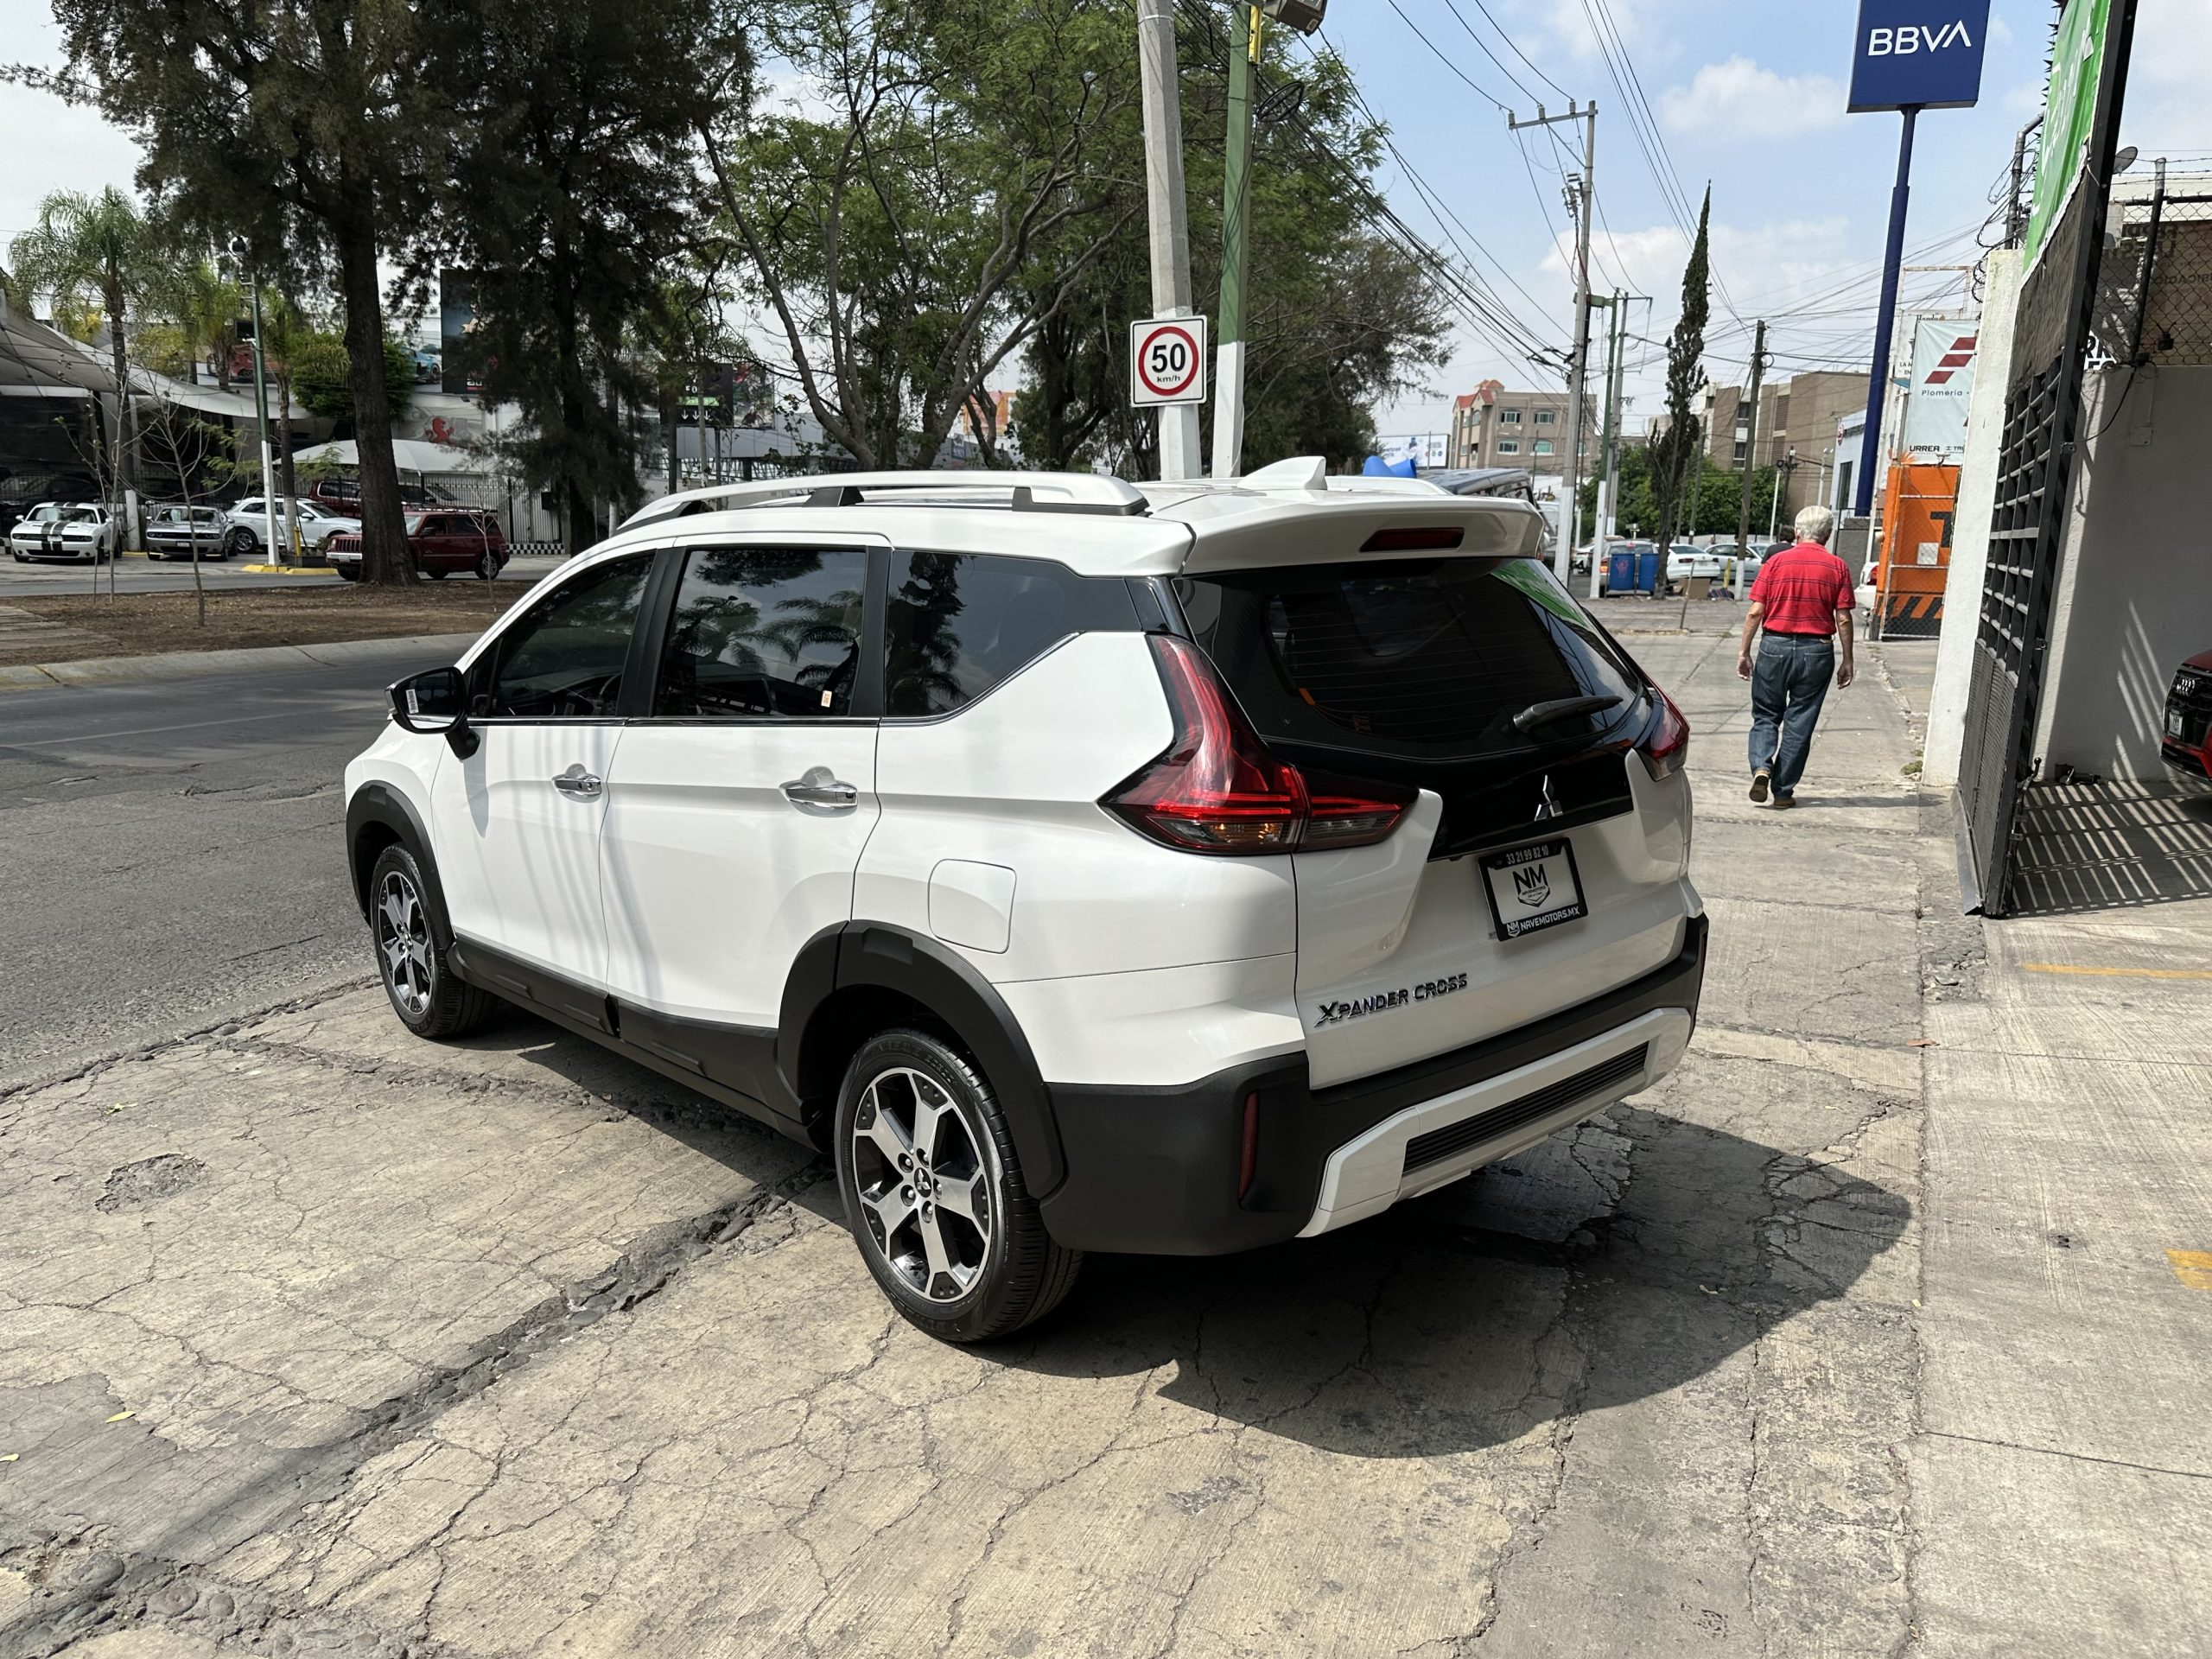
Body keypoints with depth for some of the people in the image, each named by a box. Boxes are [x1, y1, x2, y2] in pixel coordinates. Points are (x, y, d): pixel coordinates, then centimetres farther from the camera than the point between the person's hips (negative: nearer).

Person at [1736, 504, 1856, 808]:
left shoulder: (1776, 562, -1)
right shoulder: (1837, 567, 0)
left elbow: (1755, 612, -4)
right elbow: (1843, 619, -2)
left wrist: (1744, 652, 4)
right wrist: (1846, 662, 6)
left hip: (1775, 646, 0)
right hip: (1817, 651, 0)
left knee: (1766, 715, 13)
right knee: (1799, 723, 8)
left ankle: (1761, 768, -12)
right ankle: (1783, 791, 11)